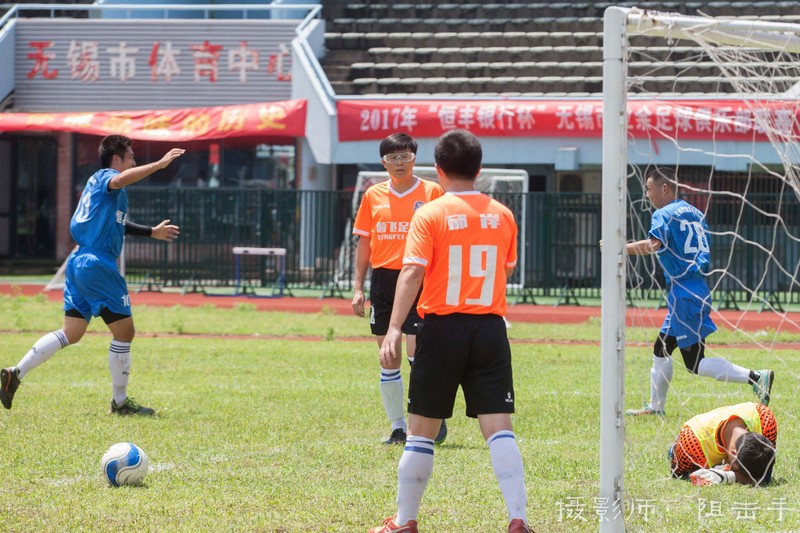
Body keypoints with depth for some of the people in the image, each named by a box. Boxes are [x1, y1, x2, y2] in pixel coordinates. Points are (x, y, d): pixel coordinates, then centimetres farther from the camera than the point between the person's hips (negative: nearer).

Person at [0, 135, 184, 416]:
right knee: (124, 331, 0)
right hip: (98, 264, -10)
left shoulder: (96, 182, 24)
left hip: (79, 263, 10)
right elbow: (119, 180, -33)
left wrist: (151, 232, 48)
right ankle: (120, 401, 6)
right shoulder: (105, 177, -5)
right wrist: (159, 164, -34)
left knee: (71, 333, 9)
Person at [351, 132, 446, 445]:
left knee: (417, 351, -14)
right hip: (383, 279, 4)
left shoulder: (431, 192, 0)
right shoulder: (373, 196, 10)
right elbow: (364, 243, 13)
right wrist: (358, 288, 8)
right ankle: (398, 428, 13)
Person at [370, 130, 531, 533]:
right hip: (490, 330, 2)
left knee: (422, 431, 9)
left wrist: (394, 328, -21)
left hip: (443, 328, -2)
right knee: (498, 428, -2)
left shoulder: (430, 215, -6)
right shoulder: (502, 216, 6)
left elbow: (412, 273, -16)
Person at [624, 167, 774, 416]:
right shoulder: (694, 212, 17)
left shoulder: (664, 215, -9)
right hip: (700, 291, 9)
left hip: (684, 293, -9)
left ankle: (755, 377, -19)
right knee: (661, 349, 19)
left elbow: (653, 245, -26)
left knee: (695, 363, -10)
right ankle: (655, 407, 26)